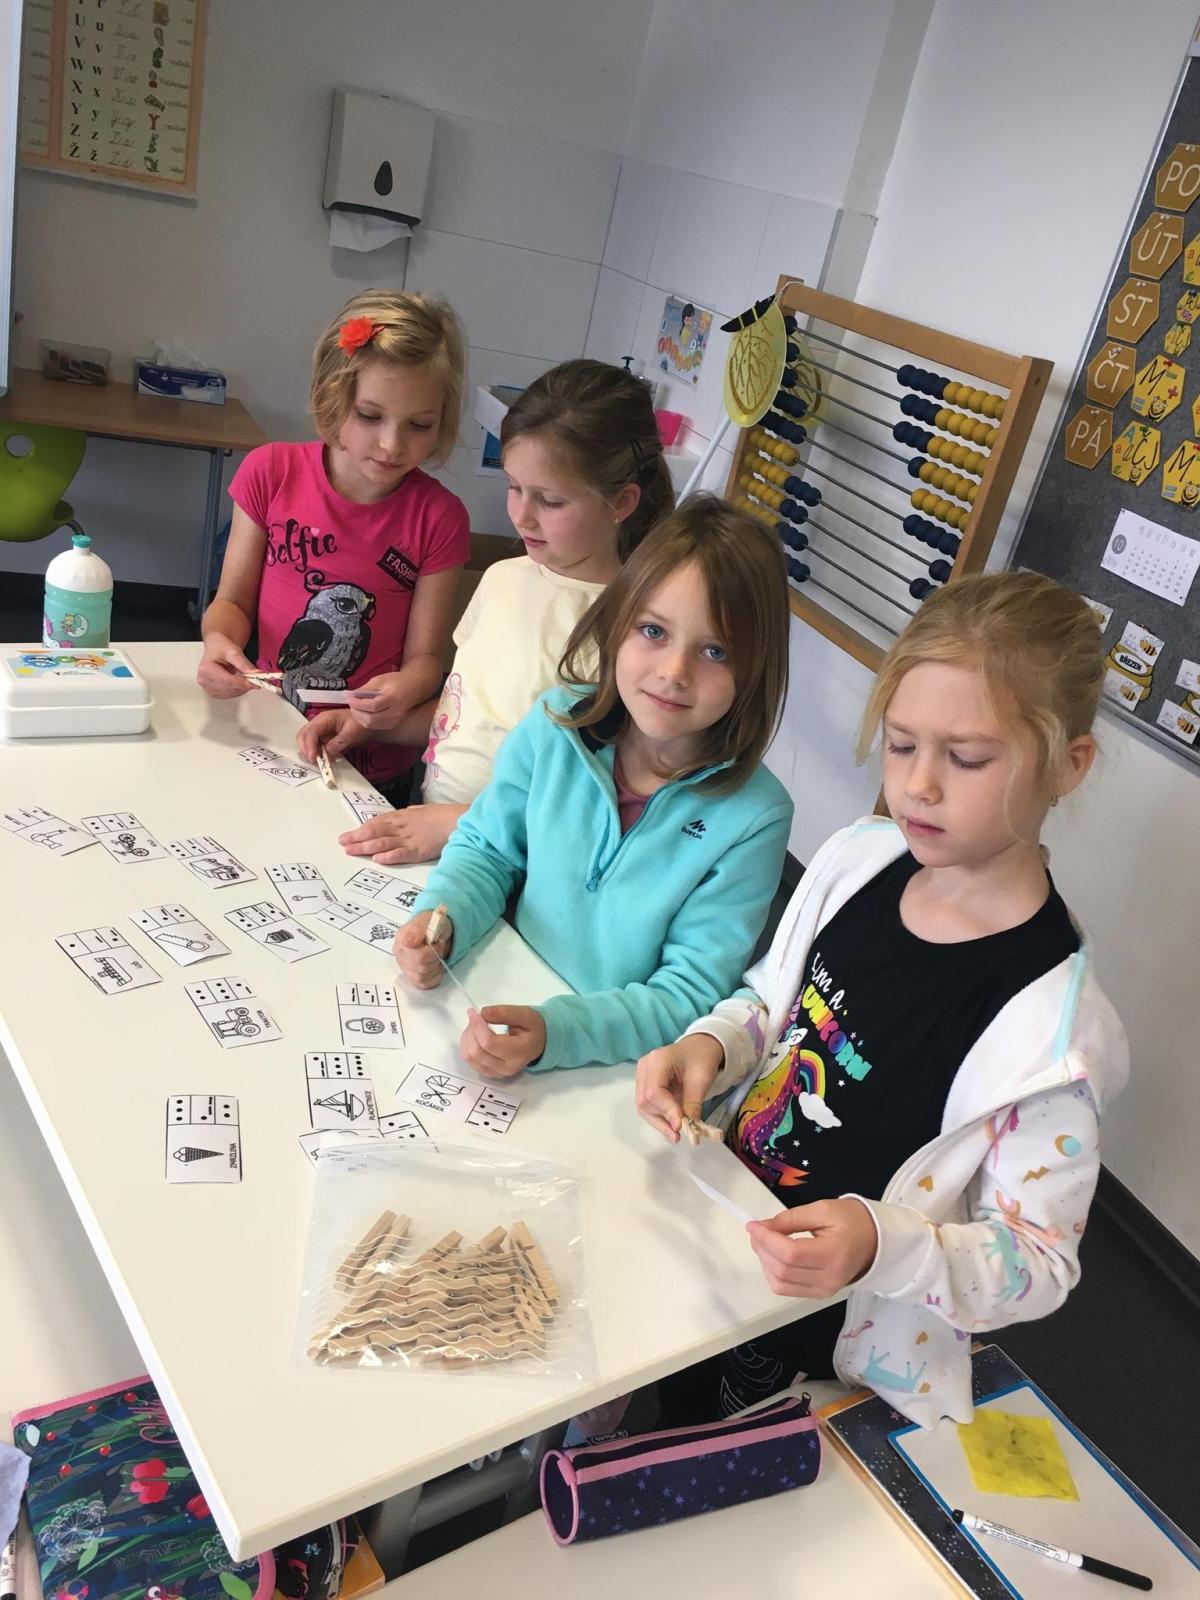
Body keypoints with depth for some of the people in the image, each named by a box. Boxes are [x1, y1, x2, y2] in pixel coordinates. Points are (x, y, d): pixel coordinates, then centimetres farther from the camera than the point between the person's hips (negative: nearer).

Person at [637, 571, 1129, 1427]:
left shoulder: (1047, 1024, -29)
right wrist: (709, 1048, -16)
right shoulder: (858, 858, -13)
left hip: (829, 1346, -4)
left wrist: (877, 1245, -37)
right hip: (718, 1221, 5)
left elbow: (1038, 1262, -19)